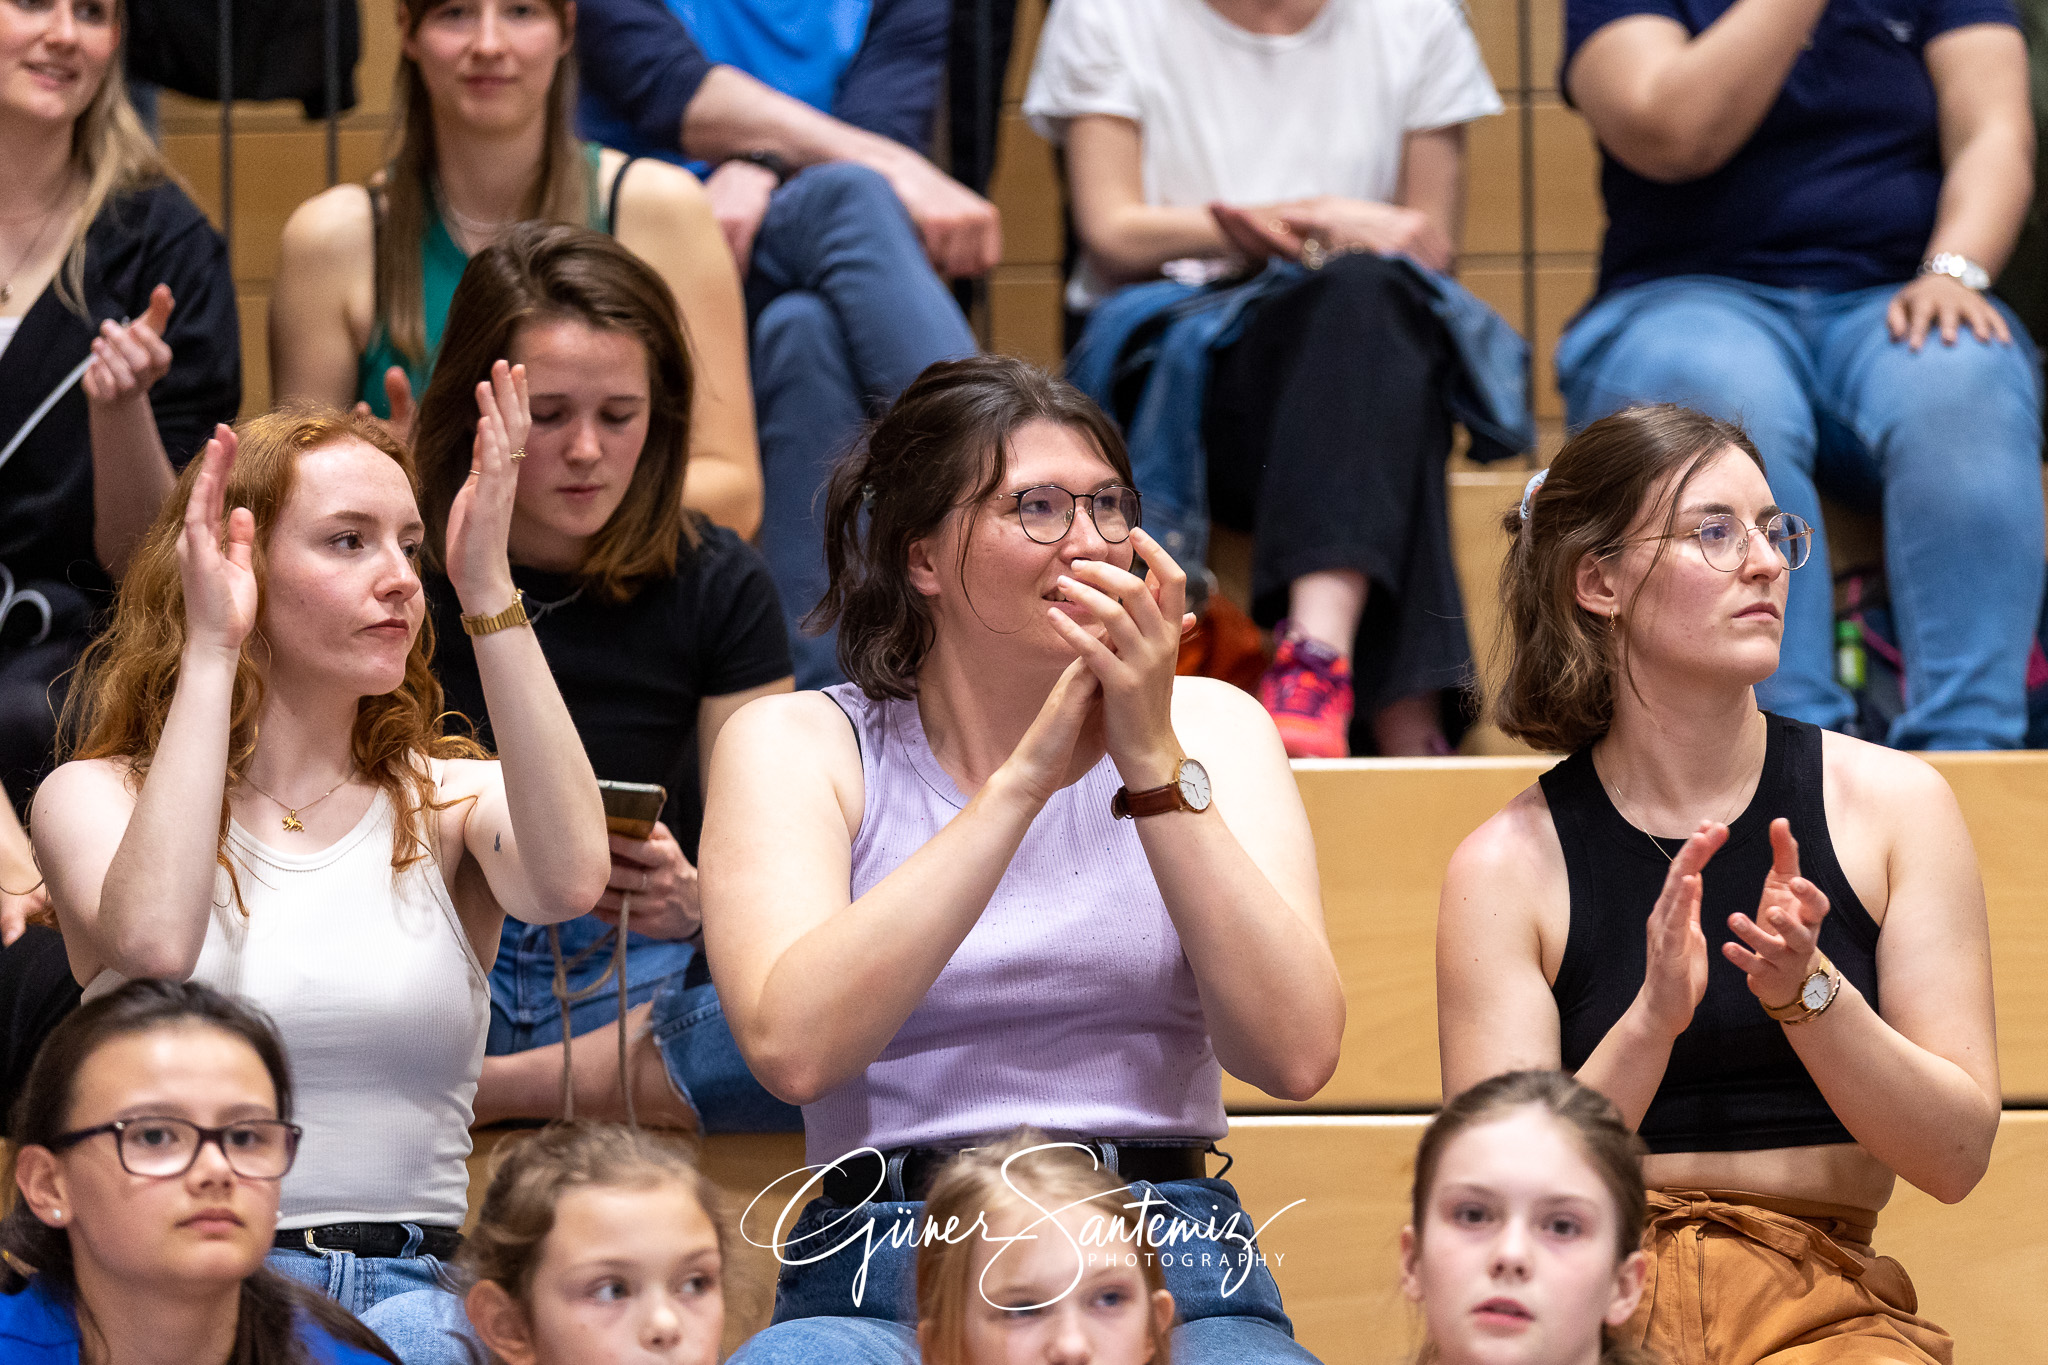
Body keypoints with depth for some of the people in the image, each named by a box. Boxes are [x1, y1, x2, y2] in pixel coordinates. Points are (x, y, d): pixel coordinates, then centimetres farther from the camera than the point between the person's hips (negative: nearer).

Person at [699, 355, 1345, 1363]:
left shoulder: (1209, 726, 10)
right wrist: (1028, 777, -14)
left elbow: (1296, 1056, -5)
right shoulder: (794, 744, 5)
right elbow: (794, 1049, -15)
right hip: (885, 1284, -1)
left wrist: (1153, 760, -11)